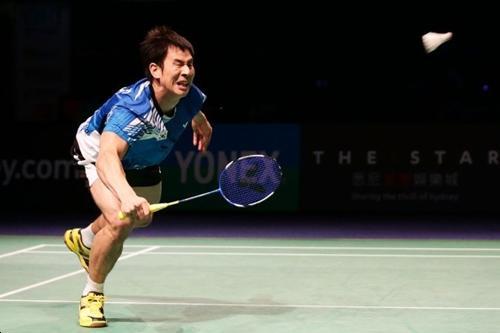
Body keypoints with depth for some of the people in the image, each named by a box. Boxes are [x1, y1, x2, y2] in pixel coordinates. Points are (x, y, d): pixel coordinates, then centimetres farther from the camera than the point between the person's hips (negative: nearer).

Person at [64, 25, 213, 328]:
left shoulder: (190, 96, -29)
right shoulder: (131, 108, -48)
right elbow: (108, 156, -65)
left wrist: (200, 123, 20)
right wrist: (127, 195, -83)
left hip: (143, 158, 7)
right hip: (101, 150, -7)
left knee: (142, 218, 28)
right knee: (120, 220, -29)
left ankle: (83, 239, 60)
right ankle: (92, 295, -2)